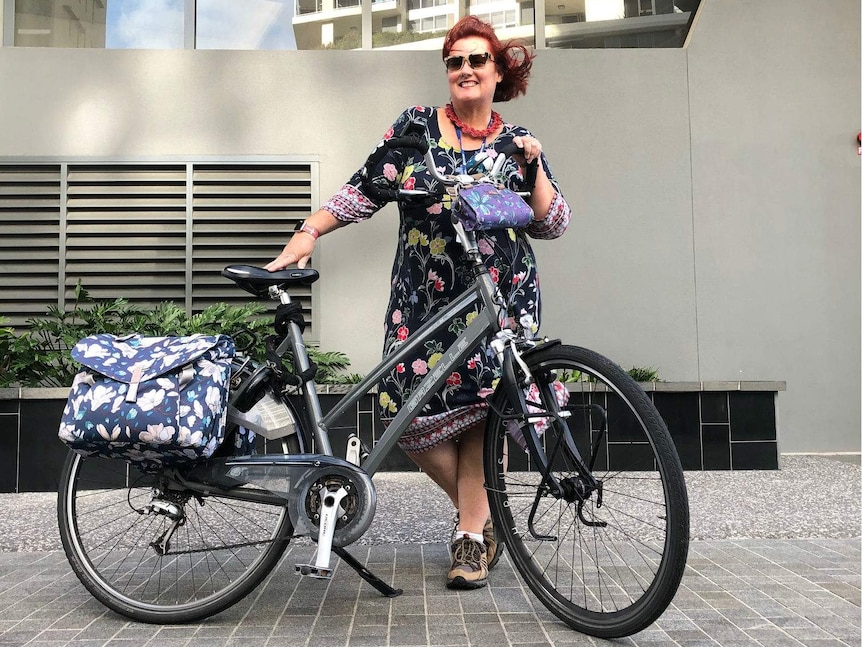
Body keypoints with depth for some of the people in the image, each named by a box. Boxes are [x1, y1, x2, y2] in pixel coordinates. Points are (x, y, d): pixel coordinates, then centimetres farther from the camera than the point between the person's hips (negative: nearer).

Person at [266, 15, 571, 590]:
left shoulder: (517, 142, 11)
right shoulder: (419, 125, 9)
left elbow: (553, 224, 7)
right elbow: (368, 187, 2)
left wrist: (535, 167, -6)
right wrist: (310, 231, -9)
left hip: (501, 300, 0)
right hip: (424, 300, 0)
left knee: (482, 405, -10)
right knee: (411, 416, -7)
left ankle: (473, 532, 7)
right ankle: (479, 514, 17)